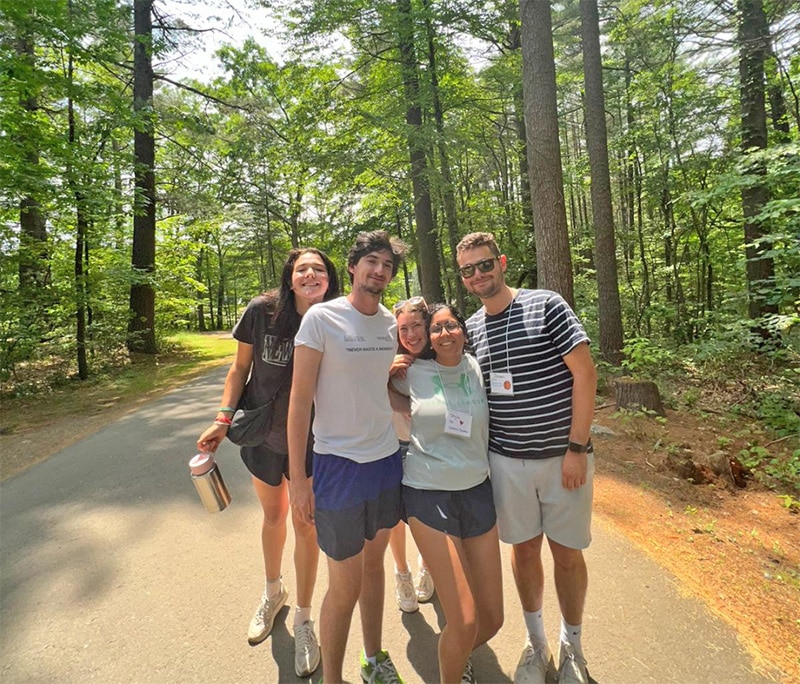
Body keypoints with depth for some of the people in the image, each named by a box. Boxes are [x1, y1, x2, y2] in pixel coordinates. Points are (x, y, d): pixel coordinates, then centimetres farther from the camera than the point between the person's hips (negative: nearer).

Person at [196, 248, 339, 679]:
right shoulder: (262, 311, -16)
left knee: (305, 524, 10)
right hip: (262, 435, 2)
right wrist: (223, 419, -11)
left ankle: (304, 619, 34)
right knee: (272, 515, 22)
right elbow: (240, 367, -6)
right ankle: (273, 591, 51)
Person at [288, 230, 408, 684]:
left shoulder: (392, 323, 4)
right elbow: (300, 399, -12)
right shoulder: (321, 318, -12)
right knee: (345, 586, 7)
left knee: (374, 563, 22)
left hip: (388, 459, 5)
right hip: (339, 464, -5)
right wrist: (298, 476, -12)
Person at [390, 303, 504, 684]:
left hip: (477, 492, 4)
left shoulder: (478, 370, 3)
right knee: (465, 622, -6)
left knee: (493, 618, 11)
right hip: (428, 496, -4)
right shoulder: (412, 374, -4)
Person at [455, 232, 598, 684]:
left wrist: (577, 447, -13)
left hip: (564, 457, -2)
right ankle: (537, 642, 39)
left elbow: (585, 372, -11)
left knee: (568, 553, 12)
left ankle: (572, 646, 37)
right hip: (507, 460, 3)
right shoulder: (470, 329, 4)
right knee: (524, 549, 16)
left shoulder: (547, 306, -9)